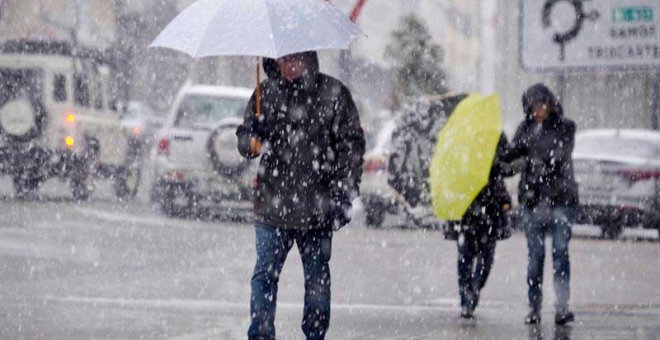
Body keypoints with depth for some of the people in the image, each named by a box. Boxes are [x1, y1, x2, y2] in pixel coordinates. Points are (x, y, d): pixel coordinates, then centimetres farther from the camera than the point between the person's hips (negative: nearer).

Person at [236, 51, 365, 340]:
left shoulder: (332, 93, 0)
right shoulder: (266, 92, 7)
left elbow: (351, 145, 2)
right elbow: (244, 139, 11)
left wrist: (344, 194, -5)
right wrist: (252, 140, -15)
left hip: (317, 207, -1)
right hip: (271, 205, 1)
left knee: (317, 278, 9)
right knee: (265, 275, -3)